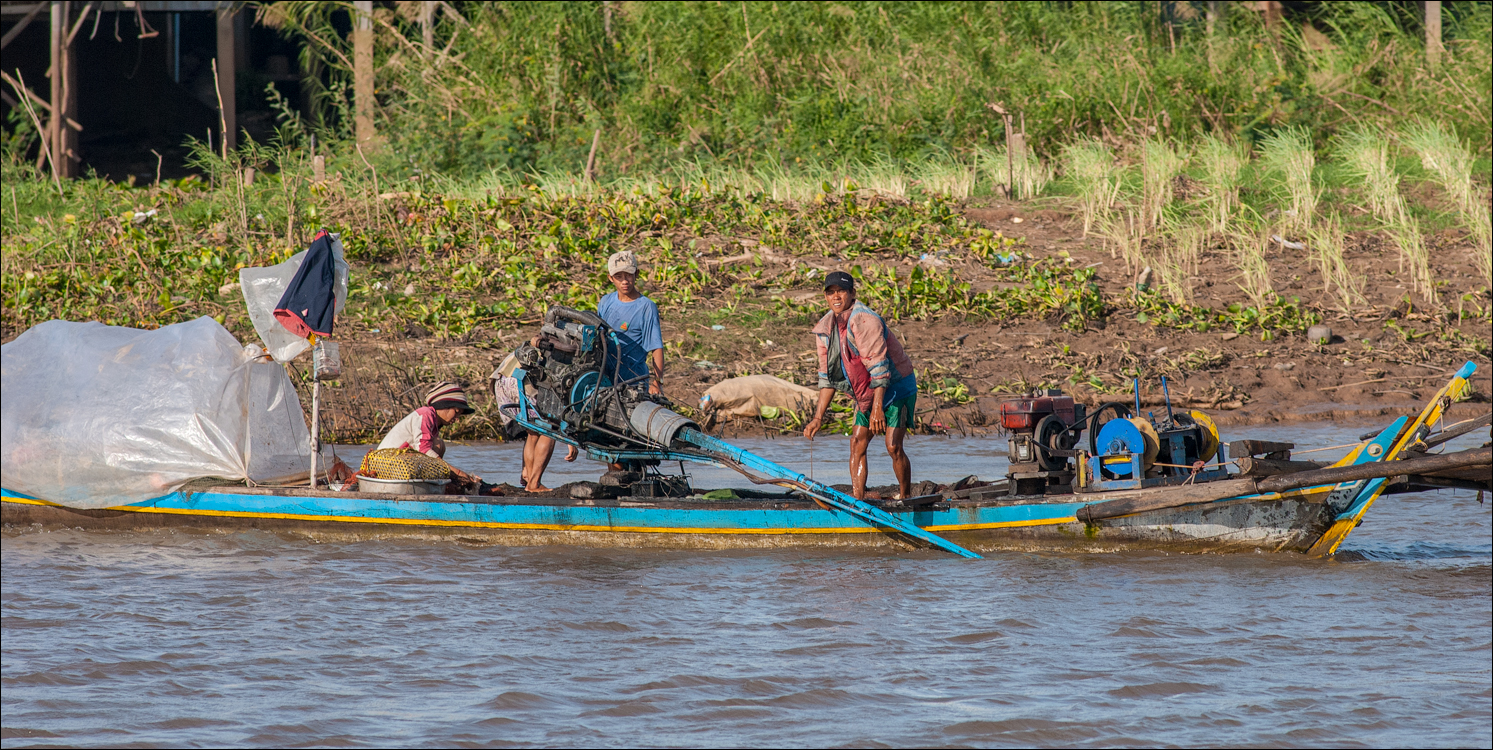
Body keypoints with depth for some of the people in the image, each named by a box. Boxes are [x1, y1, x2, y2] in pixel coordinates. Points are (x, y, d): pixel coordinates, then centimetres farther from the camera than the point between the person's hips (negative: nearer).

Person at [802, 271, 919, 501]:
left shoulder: (865, 321, -25)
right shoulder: (825, 328, 0)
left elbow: (879, 368, -28)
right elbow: (828, 376, 7)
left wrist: (877, 408, -34)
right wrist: (818, 417, 2)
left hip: (897, 387, -8)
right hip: (866, 393, 8)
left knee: (893, 446, -14)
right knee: (857, 443, -1)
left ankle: (906, 497, 1)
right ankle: (858, 500, 0)